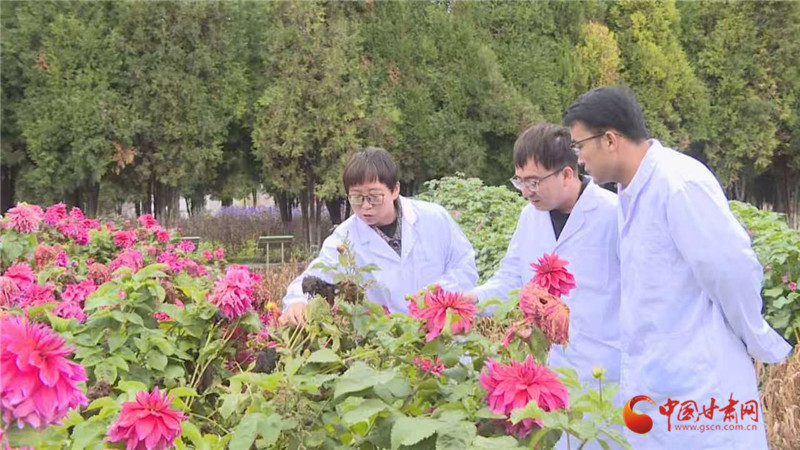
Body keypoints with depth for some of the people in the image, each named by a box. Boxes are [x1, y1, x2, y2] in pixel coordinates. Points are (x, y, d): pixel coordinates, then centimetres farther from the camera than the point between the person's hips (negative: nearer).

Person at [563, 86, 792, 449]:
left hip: (697, 387, -9)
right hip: (651, 386, 9)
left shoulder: (678, 184, -19)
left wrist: (759, 344, -5)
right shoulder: (632, 192, 10)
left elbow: (735, 272, -17)